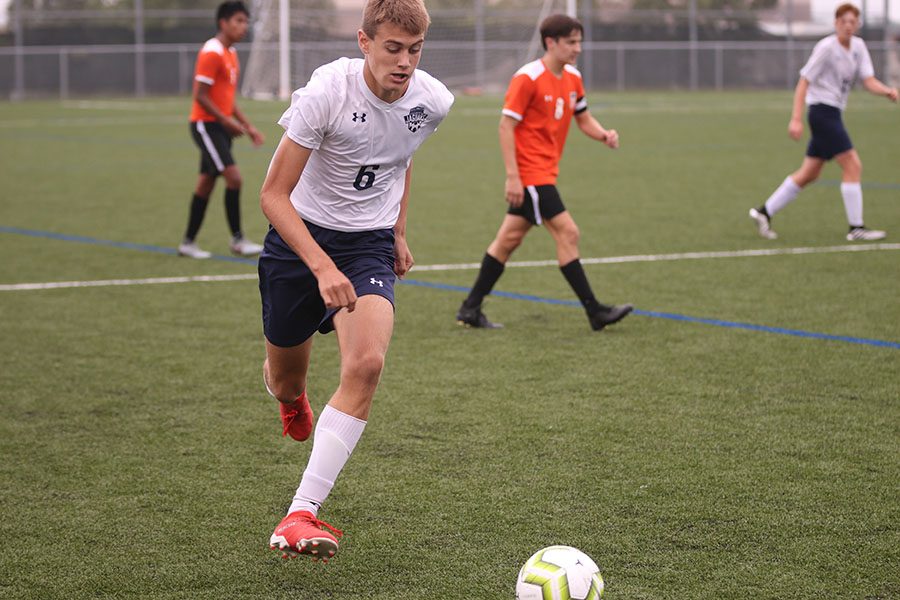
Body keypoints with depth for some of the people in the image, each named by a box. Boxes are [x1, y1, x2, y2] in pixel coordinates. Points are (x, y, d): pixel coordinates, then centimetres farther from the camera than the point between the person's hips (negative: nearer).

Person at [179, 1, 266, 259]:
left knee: (206, 184, 11)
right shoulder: (211, 53, -15)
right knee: (234, 178, -15)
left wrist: (248, 126, 15)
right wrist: (227, 121, -17)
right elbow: (200, 96, -19)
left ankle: (188, 243, 17)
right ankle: (237, 240, -8)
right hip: (206, 124, -9)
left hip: (220, 126, 9)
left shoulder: (231, 53, 15)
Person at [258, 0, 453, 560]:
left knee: (366, 365, -23)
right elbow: (274, 194, -22)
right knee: (285, 378, 12)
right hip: (300, 235, -2)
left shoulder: (433, 101, -9)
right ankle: (293, 400, 55)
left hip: (370, 242, 2)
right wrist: (323, 268, -33)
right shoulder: (327, 92, -24)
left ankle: (302, 514, -21)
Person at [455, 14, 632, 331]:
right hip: (529, 171, -9)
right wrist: (513, 176, -20)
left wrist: (604, 135, -4)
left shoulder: (572, 78, 9)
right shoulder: (527, 78, -15)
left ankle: (470, 309, 19)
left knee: (509, 238, 12)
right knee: (567, 233, -10)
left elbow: (583, 118, 19)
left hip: (545, 172, 9)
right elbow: (506, 125, -15)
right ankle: (594, 311, -7)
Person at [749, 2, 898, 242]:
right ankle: (856, 228, -6)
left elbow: (869, 81, 0)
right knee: (853, 166, -11)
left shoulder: (858, 46, 7)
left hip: (832, 114, 9)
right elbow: (804, 81, -14)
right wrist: (796, 119, -20)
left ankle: (764, 213, 19)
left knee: (809, 174, 12)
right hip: (822, 111, -9)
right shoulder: (826, 47, -14)